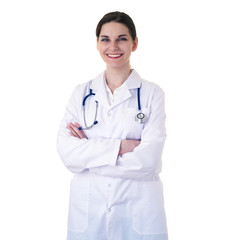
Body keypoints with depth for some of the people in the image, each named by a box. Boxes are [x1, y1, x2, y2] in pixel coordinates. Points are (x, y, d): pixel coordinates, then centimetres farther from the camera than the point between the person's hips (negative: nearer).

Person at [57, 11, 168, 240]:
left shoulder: (152, 93, -3)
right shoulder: (81, 93, 4)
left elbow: (148, 160, -13)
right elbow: (66, 152, -7)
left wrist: (88, 154, -10)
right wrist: (119, 147, -16)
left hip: (138, 209, -1)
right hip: (87, 207, 2)